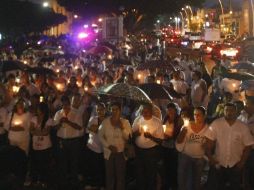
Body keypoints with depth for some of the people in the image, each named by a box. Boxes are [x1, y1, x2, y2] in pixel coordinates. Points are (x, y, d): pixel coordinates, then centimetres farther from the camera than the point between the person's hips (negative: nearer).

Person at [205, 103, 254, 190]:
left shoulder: (243, 127, -7)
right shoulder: (216, 124, -10)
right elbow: (209, 141, -7)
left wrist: (242, 162, -6)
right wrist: (210, 158, -9)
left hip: (235, 165, 1)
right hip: (219, 164, 0)